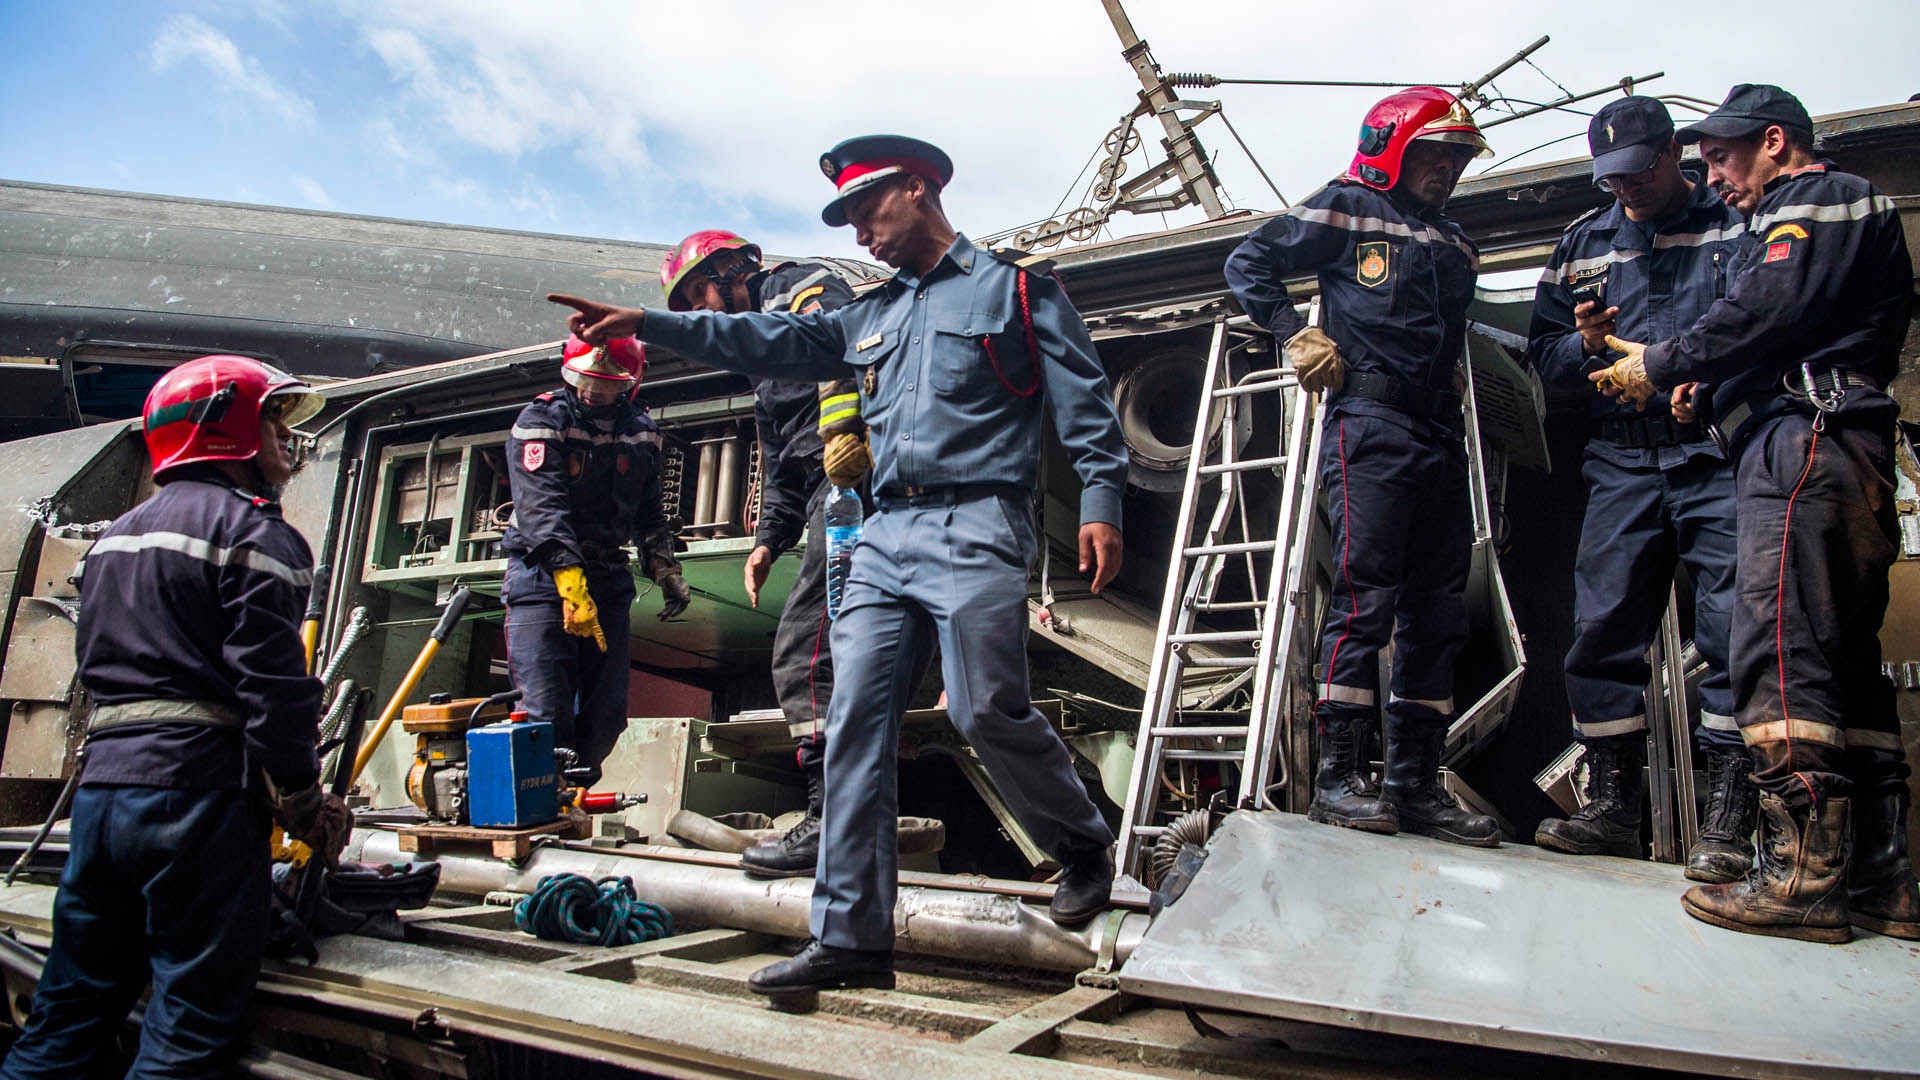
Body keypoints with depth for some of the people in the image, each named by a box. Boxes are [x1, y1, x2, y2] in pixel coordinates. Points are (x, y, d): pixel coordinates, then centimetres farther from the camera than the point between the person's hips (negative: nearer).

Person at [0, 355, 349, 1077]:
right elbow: (272, 683, -15)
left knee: (67, 1017, 17)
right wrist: (305, 802, -8)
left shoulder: (117, 536, 21)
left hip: (99, 785, 9)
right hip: (198, 791, -8)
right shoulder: (253, 531, -7)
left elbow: (99, 667, 22)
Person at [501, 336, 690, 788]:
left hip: (607, 579, 5)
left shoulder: (640, 431, 11)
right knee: (546, 711, -12)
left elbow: (648, 513, 18)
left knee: (607, 713, 4)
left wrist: (665, 569, 2)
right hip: (542, 576, -5)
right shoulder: (541, 421, -7)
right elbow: (542, 508, -20)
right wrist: (571, 581, -32)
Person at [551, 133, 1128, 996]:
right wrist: (644, 324, 14)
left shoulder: (1014, 289, 7)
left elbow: (1085, 400, 0)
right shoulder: (870, 317, 25)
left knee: (989, 712, -11)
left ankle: (1084, 846, 17)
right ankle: (850, 935, -1)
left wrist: (1100, 500, -13)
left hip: (974, 529, -6)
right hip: (885, 537, 6)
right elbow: (770, 342, 20)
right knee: (854, 722, -3)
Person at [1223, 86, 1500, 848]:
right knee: (1365, 593, -13)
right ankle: (1337, 776, -9)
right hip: (1370, 423, -7)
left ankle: (1416, 784, 9)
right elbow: (1249, 262, 6)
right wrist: (1296, 333, -3)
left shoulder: (1456, 247, 26)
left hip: (1439, 435, 7)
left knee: (1437, 609, 4)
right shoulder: (1349, 210, 7)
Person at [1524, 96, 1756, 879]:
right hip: (1622, 460, 4)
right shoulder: (1583, 244, 20)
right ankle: (1612, 806, 10)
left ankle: (1729, 816, -2)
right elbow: (1542, 351, 18)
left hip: (1717, 454, -3)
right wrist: (1584, 344, -4)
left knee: (1733, 626, -8)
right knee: (1602, 628, 0)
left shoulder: (1737, 225, 8)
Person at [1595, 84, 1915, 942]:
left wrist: (1659, 366, -5)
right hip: (1839, 456, 11)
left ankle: (1804, 877, -17)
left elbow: (1767, 312, -14)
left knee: (1779, 654, -15)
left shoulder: (1819, 199, 2)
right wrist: (1709, 382, 14)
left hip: (1806, 445, -11)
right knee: (1844, 660, 7)